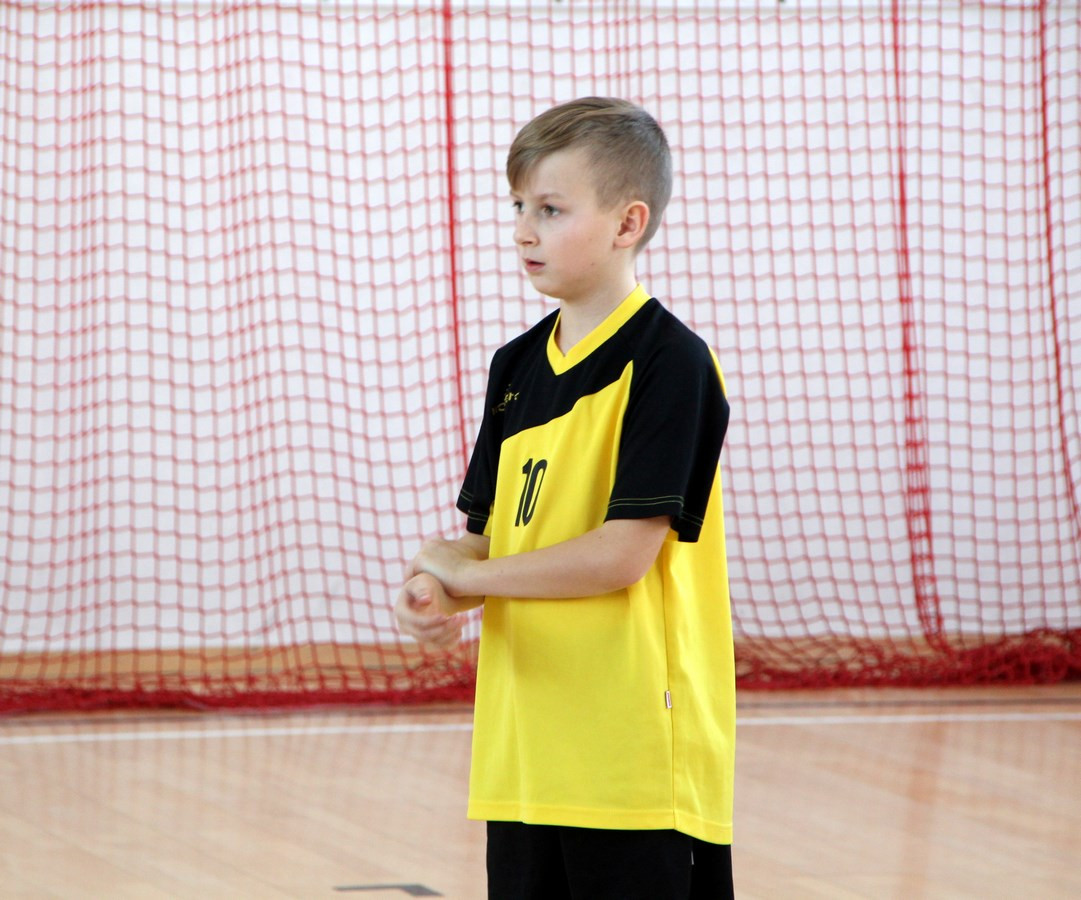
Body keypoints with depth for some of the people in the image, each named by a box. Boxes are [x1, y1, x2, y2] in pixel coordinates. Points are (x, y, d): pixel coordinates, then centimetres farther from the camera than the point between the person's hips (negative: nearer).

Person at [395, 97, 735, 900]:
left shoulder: (669, 363, -11)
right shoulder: (517, 367, 13)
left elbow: (625, 552, -17)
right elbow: (488, 537, 14)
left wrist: (469, 575, -8)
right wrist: (433, 593, -8)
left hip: (638, 754, -7)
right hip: (525, 753, 7)